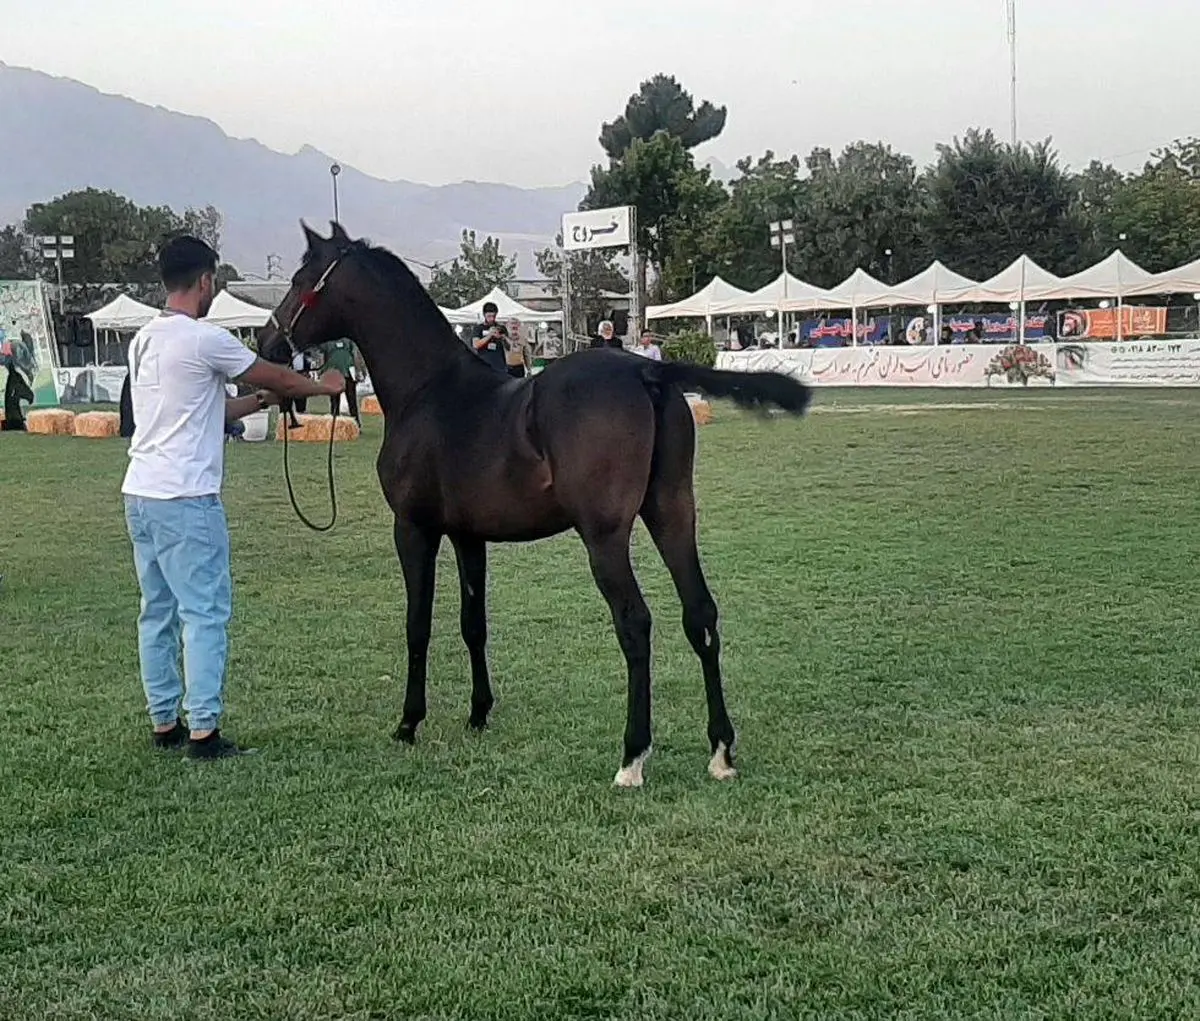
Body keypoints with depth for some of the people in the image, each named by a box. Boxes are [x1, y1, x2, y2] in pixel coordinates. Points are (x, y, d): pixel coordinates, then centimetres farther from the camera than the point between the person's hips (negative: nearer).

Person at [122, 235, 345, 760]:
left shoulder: (144, 339, 14)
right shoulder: (206, 339, -12)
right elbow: (275, 377, 0)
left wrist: (256, 403, 26)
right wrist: (324, 386, 18)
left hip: (140, 494, 9)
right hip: (186, 499, -9)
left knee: (157, 611, 13)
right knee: (205, 611, -4)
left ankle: (165, 723, 20)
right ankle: (202, 732, -3)